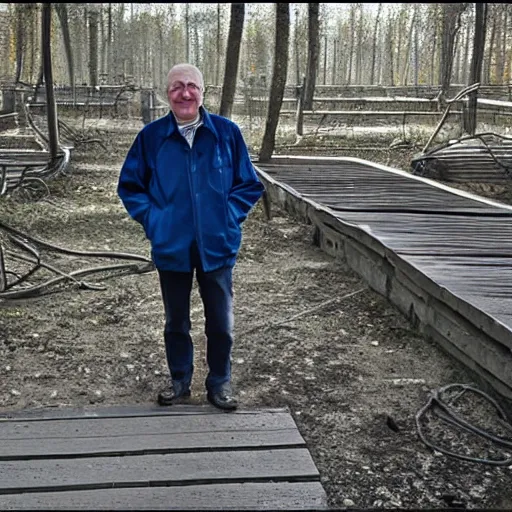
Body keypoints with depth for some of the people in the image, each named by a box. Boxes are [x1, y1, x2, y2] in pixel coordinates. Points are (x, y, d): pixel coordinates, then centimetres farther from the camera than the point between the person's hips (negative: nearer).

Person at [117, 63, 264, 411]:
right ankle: (180, 380, 34)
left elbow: (249, 185, 3)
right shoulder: (152, 136, -4)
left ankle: (220, 383, 28)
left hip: (217, 246, 0)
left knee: (221, 323, 9)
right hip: (172, 248, 1)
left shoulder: (227, 132, -5)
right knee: (176, 321, 16)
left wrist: (229, 217, -6)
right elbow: (130, 186, 6)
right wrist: (153, 219, -4)